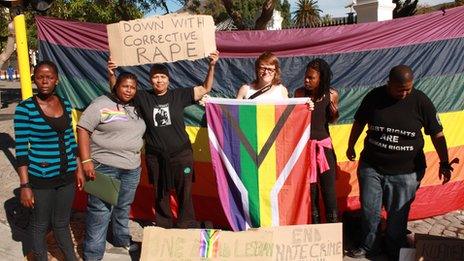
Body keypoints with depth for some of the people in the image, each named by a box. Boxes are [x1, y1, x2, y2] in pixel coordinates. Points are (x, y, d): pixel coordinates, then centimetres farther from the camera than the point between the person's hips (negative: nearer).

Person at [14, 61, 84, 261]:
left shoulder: (65, 105, 2)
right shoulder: (25, 108, -12)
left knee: (62, 223, 19)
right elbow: (21, 149, -12)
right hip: (40, 179, -4)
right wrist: (25, 185, -14)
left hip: (66, 176, 4)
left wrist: (79, 169, 11)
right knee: (40, 225, 14)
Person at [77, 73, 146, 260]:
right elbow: (83, 129, -11)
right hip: (104, 167, -6)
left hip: (132, 169, 6)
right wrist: (86, 160, -19)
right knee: (100, 211, -2)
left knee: (123, 207, 19)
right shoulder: (101, 104, -6)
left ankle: (121, 239, 37)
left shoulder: (136, 109, 13)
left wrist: (138, 161, 17)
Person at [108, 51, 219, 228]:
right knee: (160, 195, 15)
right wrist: (112, 74, -13)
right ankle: (163, 226, 35)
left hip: (181, 154, -1)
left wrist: (211, 66, -11)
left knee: (184, 193, 9)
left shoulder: (179, 95, -1)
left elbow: (205, 89, 0)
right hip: (155, 156, 1)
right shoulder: (143, 98, 1)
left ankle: (187, 227, 27)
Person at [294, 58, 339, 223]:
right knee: (310, 190, 7)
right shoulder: (299, 93, -7)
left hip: (324, 145, 1)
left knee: (329, 190, 1)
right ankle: (315, 225, 23)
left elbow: (331, 120, 9)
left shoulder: (332, 94, -5)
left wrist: (335, 112, -11)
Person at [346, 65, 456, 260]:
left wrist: (444, 163, -3)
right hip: (371, 167, 2)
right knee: (369, 209, 10)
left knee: (398, 214, 10)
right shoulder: (374, 97, -6)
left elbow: (437, 134, -3)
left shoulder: (421, 101, -10)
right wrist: (351, 147, 16)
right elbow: (359, 123, 9)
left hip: (405, 172, -1)